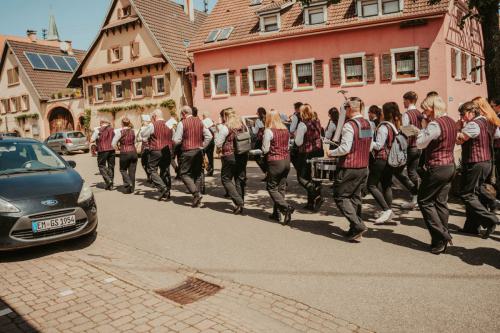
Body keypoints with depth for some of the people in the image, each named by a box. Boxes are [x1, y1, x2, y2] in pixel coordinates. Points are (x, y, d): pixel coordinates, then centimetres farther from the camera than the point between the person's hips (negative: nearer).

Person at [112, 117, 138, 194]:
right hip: (133, 152, 4)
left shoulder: (120, 132, -7)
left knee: (123, 170, 14)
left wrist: (117, 148, 14)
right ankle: (132, 188, 13)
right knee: (132, 171, 9)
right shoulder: (133, 131, 4)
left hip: (124, 153, -4)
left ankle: (128, 184, -6)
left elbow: (114, 143, -4)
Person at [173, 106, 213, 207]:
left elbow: (176, 140, -9)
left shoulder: (182, 123, -8)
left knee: (185, 174, 4)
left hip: (188, 151, -5)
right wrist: (202, 146, 10)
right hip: (199, 151, 5)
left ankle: (196, 193, -14)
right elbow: (209, 136, 3)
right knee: (197, 174, 13)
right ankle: (197, 200, 15)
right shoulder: (200, 121, 7)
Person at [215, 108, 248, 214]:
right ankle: (240, 206, 16)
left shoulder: (225, 127, -10)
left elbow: (218, 144, -8)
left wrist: (217, 132, 4)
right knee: (240, 180, 12)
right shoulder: (242, 125, 8)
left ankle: (239, 202, -6)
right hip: (243, 156, 6)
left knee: (226, 179, 6)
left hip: (230, 156, -6)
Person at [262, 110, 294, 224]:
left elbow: (265, 150, -10)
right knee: (281, 188, 12)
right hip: (286, 159, 7)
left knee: (272, 188, 4)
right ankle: (277, 212, 18)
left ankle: (286, 207, -12)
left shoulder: (268, 131, -12)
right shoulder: (286, 130, 8)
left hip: (275, 161, -7)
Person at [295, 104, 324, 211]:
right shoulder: (317, 123, 7)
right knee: (314, 177, 13)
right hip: (318, 153, 7)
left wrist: (296, 134, 4)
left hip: (306, 154, -7)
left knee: (302, 177, 4)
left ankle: (316, 196, -14)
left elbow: (298, 142, -13)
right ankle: (312, 202, 17)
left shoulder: (302, 124, -14)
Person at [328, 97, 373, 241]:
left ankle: (358, 225, -8)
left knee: (340, 197, 2)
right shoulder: (367, 124, 9)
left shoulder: (349, 125, -16)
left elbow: (345, 148, -21)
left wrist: (331, 153, -6)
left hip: (349, 168, -8)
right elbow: (369, 146, 14)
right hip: (363, 167, 8)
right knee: (355, 197, 15)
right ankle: (355, 229, 19)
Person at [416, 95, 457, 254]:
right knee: (441, 202, 14)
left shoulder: (435, 124, -19)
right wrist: (427, 126, 7)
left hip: (437, 168, -9)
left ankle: (440, 236, -1)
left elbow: (420, 144, -14)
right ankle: (442, 240, 19)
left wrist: (424, 126, -5)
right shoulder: (451, 122, 10)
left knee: (424, 201, 3)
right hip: (450, 165, 9)